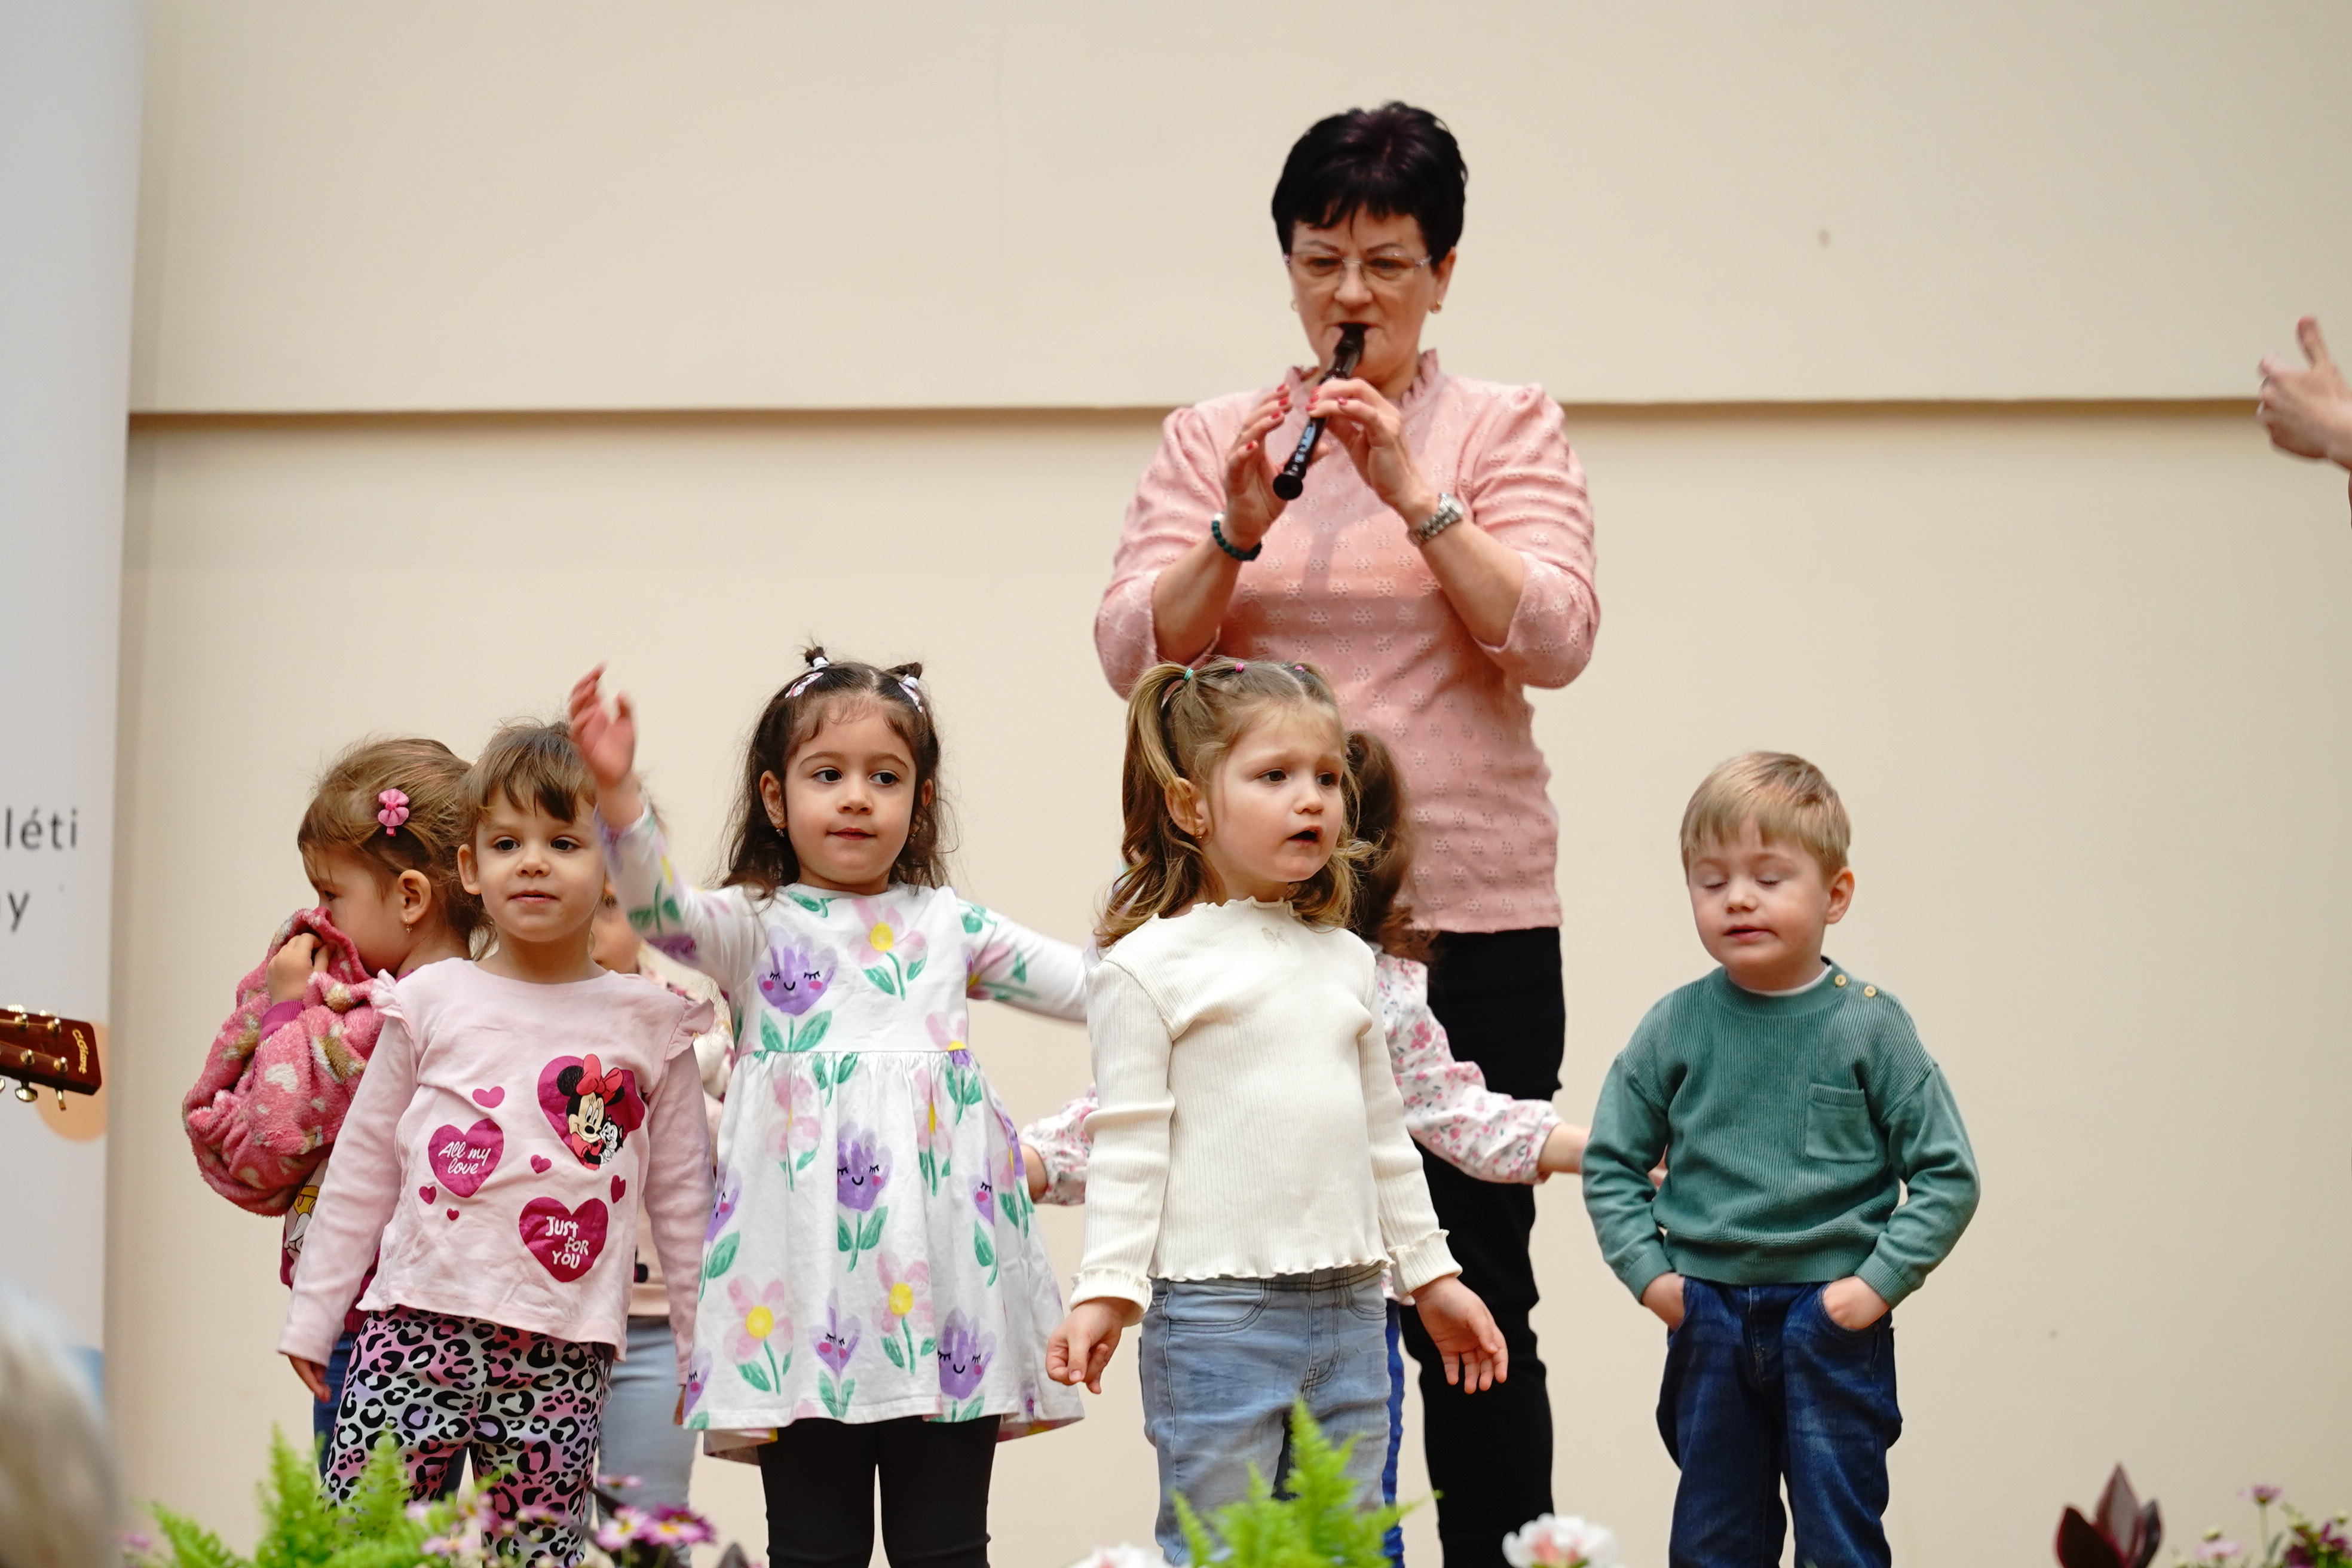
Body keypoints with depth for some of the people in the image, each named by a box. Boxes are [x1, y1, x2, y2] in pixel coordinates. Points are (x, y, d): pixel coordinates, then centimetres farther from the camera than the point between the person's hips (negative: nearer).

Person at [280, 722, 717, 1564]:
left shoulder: (650, 1026, 6)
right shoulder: (431, 1002, 6)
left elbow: (683, 1196, 11)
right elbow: (362, 1170, 12)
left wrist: (701, 1352, 10)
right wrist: (312, 1317, 12)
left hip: (562, 1356, 0)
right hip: (417, 1329, 0)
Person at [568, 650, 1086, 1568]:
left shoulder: (950, 925, 15)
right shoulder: (756, 927, 6)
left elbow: (1088, 985, 18)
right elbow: (657, 909, -13)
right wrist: (618, 794, -30)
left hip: (940, 1253, 2)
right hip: (809, 1274, -2)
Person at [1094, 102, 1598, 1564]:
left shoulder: (1506, 429, 5)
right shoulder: (1213, 440, 10)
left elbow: (1553, 636, -7)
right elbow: (1135, 652, 2)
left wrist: (1414, 495, -16)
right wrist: (1236, 533, -14)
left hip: (1467, 922, -1)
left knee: (1473, 1300, 1)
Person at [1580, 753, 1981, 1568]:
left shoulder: (1868, 1027, -5)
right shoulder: (1676, 1027, 0)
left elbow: (1947, 1174, -3)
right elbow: (1610, 1160, 8)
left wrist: (1879, 1281, -11)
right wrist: (1647, 1272, -3)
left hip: (1832, 1323, -2)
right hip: (1707, 1323, 2)